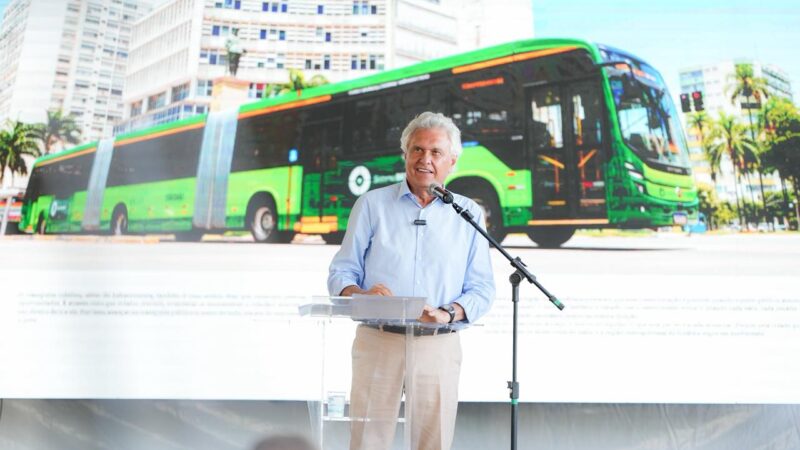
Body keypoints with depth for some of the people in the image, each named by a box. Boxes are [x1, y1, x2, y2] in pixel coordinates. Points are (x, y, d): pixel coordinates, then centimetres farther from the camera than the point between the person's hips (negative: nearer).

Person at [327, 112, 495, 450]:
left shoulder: (469, 215, 9)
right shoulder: (372, 204, 7)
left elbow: (482, 289, 6)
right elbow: (341, 273, 6)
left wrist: (448, 312, -13)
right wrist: (360, 294, -16)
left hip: (438, 346, 1)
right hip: (377, 342, 0)